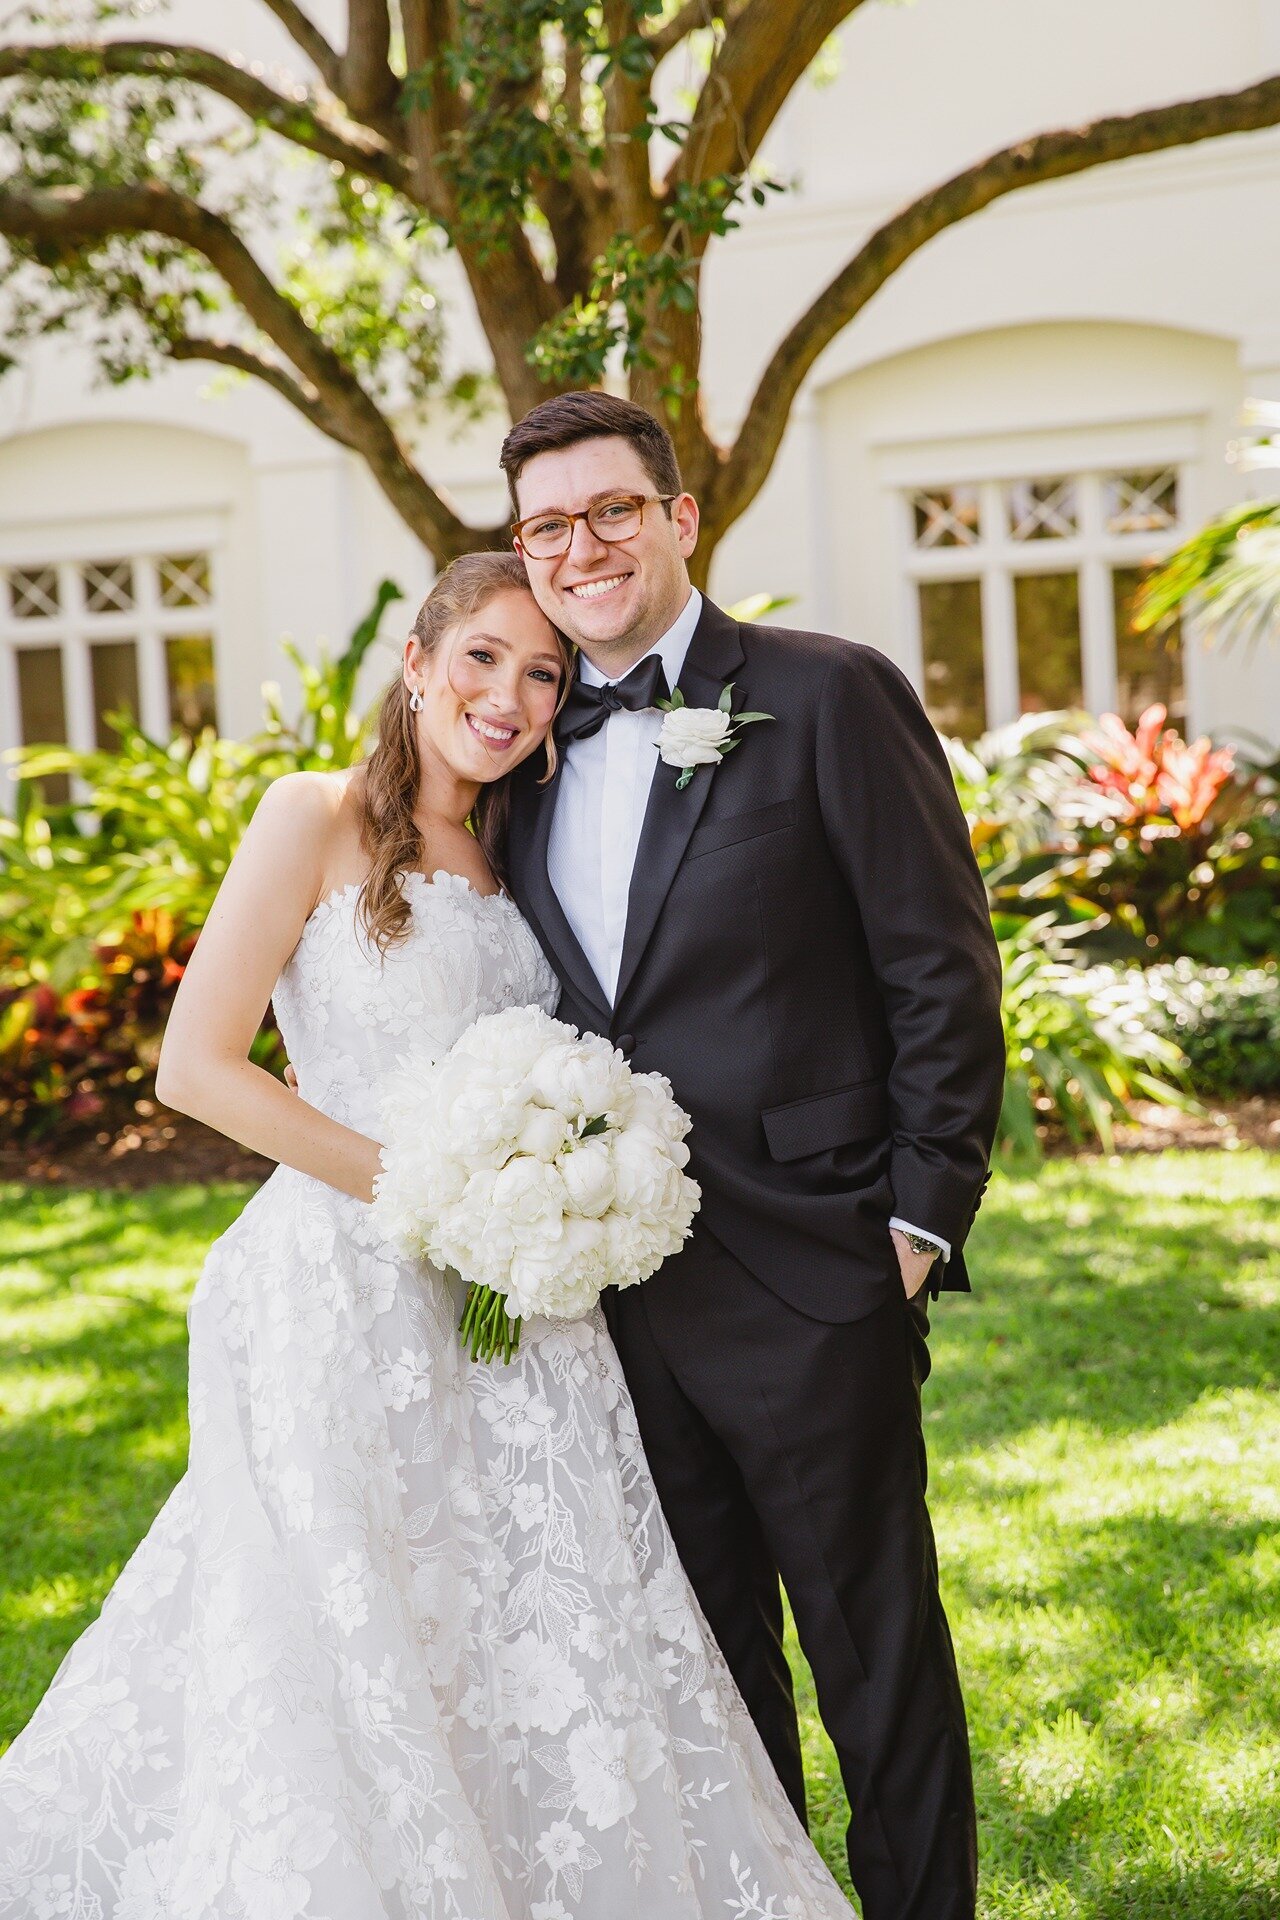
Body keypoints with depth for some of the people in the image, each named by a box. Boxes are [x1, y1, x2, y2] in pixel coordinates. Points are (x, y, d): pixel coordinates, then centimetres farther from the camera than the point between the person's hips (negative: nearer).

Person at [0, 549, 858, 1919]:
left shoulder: (510, 858, 15)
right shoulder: (318, 818, -5)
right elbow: (196, 1066, -13)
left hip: (508, 1304, 6)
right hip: (346, 1291, -6)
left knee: (548, 1634, 8)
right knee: (350, 1663, 1)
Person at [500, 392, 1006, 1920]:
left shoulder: (829, 696, -6)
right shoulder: (537, 749, 11)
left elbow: (943, 975, -8)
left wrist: (923, 1220, -11)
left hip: (812, 1282, -5)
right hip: (628, 1292, 6)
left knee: (877, 1654, 8)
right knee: (707, 1656, 18)